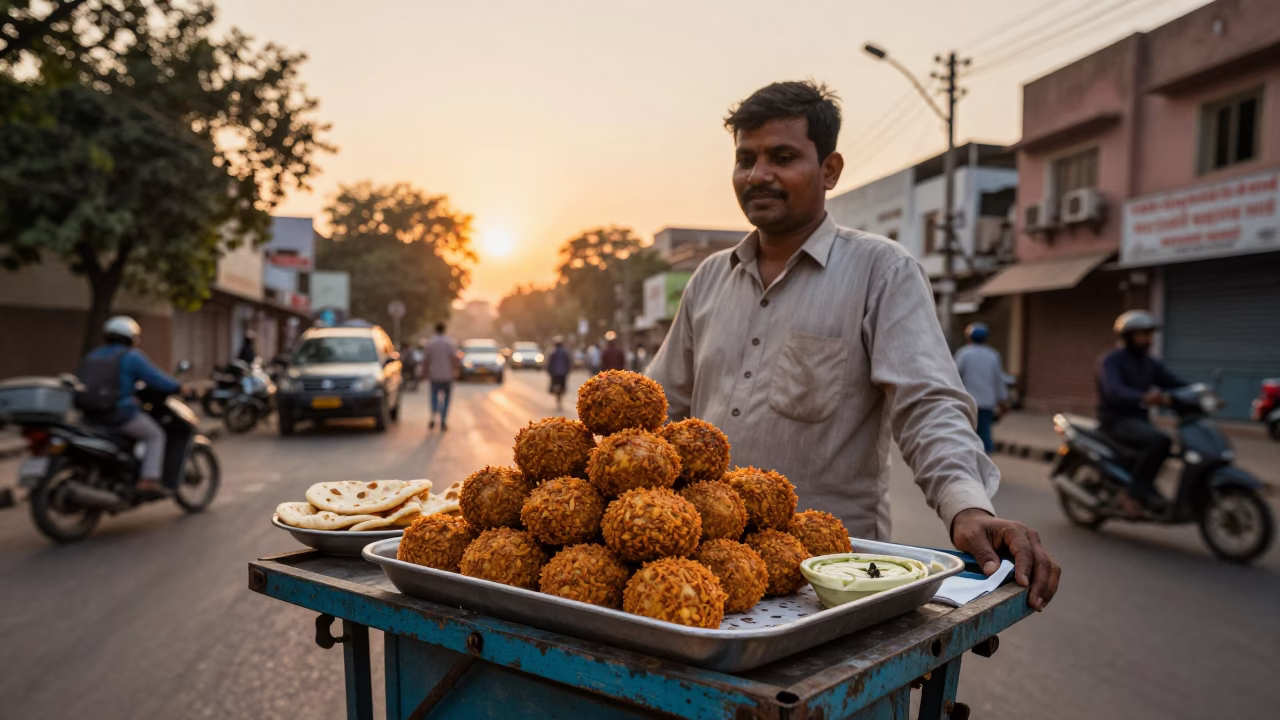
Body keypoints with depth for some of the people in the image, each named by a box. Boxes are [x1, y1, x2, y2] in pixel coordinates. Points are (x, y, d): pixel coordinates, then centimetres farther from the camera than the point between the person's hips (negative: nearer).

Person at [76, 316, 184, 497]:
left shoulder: (91, 357, 16)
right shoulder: (131, 356, -5)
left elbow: (80, 384, 26)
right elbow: (156, 380, -9)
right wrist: (178, 387, 8)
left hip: (90, 416, 7)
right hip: (120, 413, -7)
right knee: (155, 436, 10)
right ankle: (148, 480, -4)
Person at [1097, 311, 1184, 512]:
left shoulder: (1151, 364, 15)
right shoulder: (1111, 361, -9)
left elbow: (1177, 384, 5)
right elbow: (1113, 391, -28)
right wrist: (1144, 398, -46)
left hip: (1140, 420, 8)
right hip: (1116, 420, -8)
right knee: (1159, 441, -29)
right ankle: (1138, 491, -19)